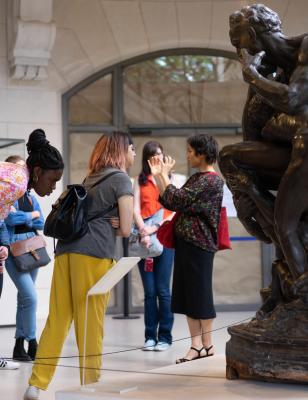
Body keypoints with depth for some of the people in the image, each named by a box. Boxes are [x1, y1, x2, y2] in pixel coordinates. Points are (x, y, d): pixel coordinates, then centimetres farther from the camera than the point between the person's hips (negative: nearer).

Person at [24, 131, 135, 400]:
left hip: (66, 248, 6)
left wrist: (106, 227, 11)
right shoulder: (122, 179, 4)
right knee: (91, 322, -1)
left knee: (57, 318, 5)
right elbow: (125, 230, -2)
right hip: (95, 253, -6)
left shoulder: (90, 179, 25)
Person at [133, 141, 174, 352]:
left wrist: (156, 228, -14)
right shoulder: (140, 180, 13)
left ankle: (165, 336, 1)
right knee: (149, 291, 3)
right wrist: (143, 229, -14)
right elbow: (136, 209, 4)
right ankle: (150, 336, 7)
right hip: (144, 239, 2)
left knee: (162, 290, -5)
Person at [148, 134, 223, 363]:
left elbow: (179, 200, -18)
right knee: (187, 294, 8)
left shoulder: (211, 181, -13)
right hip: (185, 241, 9)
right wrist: (158, 175, 12)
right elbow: (171, 203, 16)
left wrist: (164, 175, -7)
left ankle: (208, 345, 8)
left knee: (200, 294, -1)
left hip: (199, 244, -9)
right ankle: (197, 345, 12)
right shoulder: (196, 179, 15)